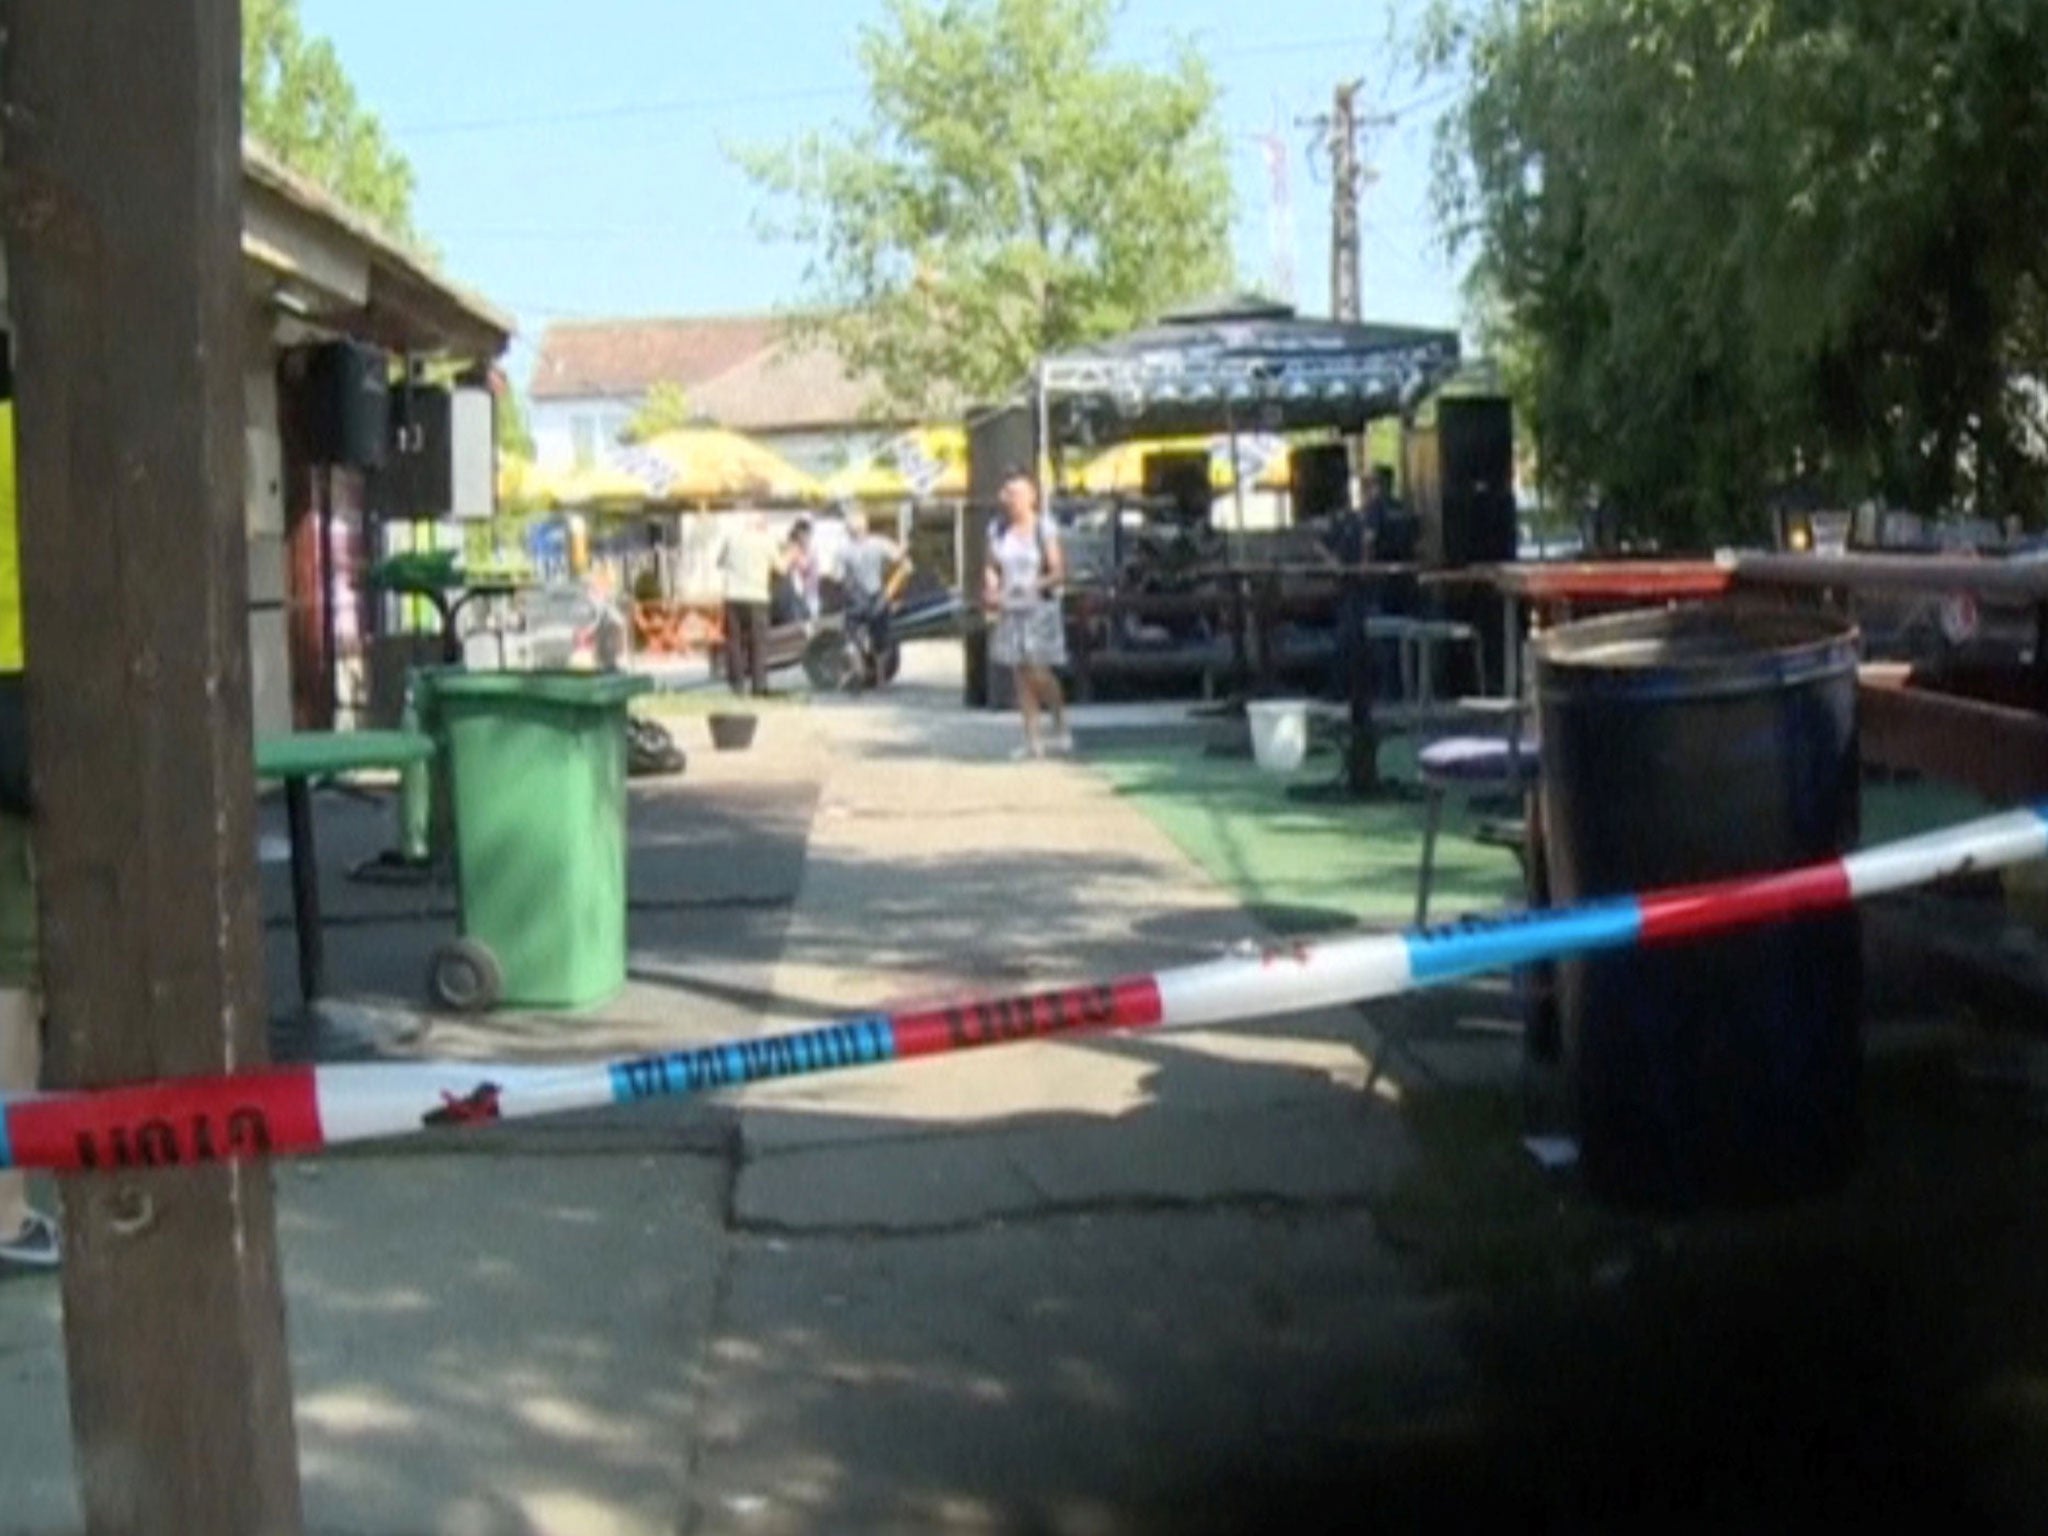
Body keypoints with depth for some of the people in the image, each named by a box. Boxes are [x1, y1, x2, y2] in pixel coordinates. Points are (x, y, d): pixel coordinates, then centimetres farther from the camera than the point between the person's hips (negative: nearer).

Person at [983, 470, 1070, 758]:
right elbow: (992, 569, 14)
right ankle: (1032, 740, 8)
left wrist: (1038, 584, -27)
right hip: (1010, 611, 4)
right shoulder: (998, 531, 7)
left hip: (1039, 608, -4)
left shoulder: (1043, 529, -6)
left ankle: (1061, 730, 12)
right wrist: (990, 592, -6)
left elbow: (1059, 572, -8)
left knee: (1038, 673, -8)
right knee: (1021, 675, 4)